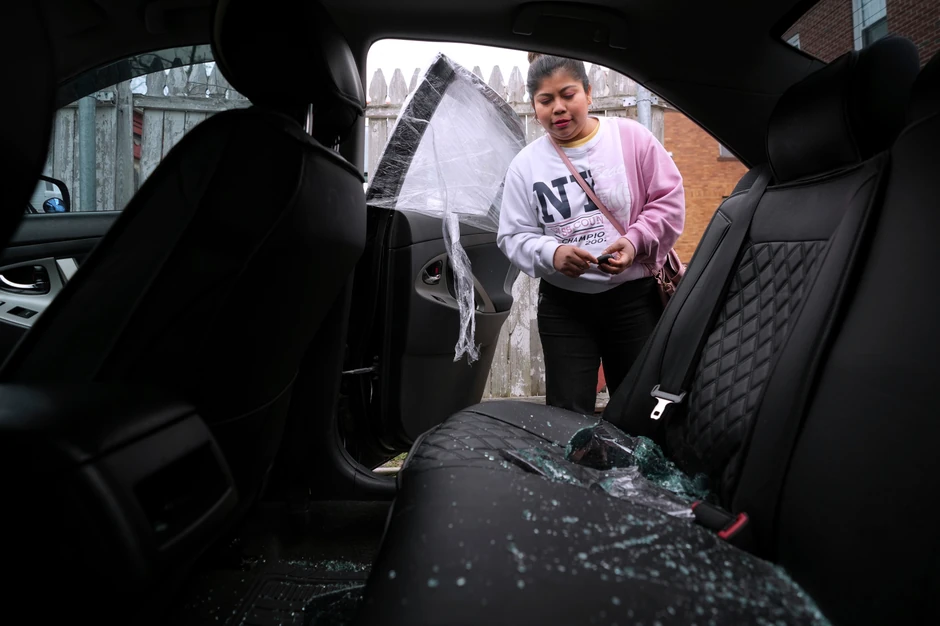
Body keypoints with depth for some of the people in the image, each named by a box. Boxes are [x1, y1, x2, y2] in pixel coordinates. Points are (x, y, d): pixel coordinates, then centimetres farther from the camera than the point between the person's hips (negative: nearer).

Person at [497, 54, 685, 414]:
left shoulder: (630, 137, -1)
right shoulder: (525, 165, 1)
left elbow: (669, 201, -1)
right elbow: (514, 237, -1)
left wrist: (635, 241, -18)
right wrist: (552, 253, -21)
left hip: (634, 297, 0)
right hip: (563, 305, 1)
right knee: (567, 415, 3)